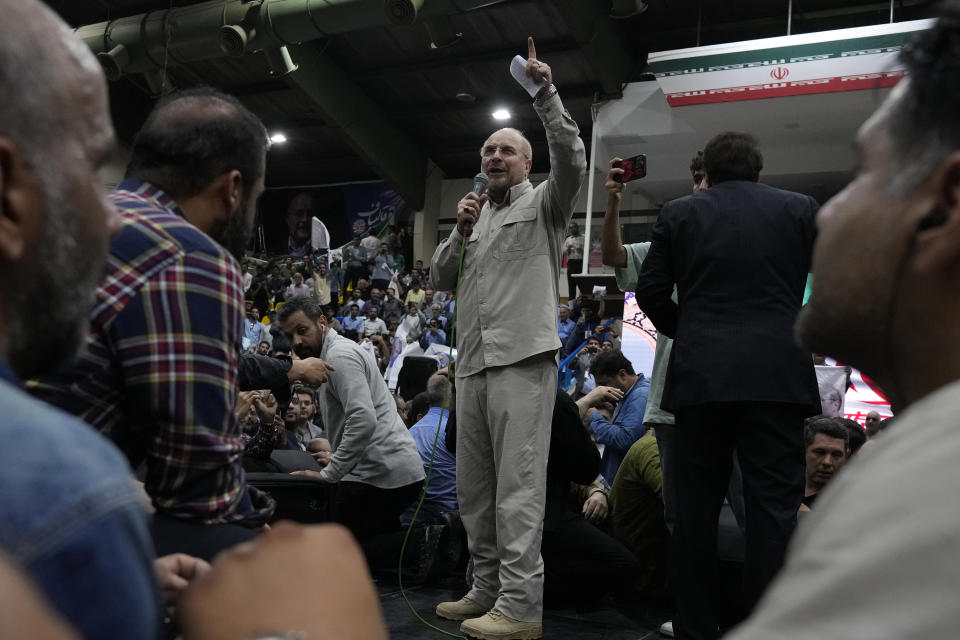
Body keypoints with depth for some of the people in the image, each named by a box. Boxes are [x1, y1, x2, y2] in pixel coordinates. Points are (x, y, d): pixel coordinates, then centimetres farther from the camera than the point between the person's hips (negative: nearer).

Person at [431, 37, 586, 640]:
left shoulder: (543, 204, 6)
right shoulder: (477, 216, 24)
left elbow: (571, 160, -13)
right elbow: (440, 280, 19)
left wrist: (546, 92, -18)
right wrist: (460, 233, 4)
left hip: (523, 359, -7)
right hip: (473, 363, 7)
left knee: (518, 487, -10)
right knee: (475, 489, 10)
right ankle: (487, 590, 19)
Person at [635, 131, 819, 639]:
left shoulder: (678, 213, 8)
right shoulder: (800, 209, 8)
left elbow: (651, 291, 5)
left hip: (700, 374, 1)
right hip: (778, 374, -1)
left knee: (696, 507, 7)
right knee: (773, 506, -1)